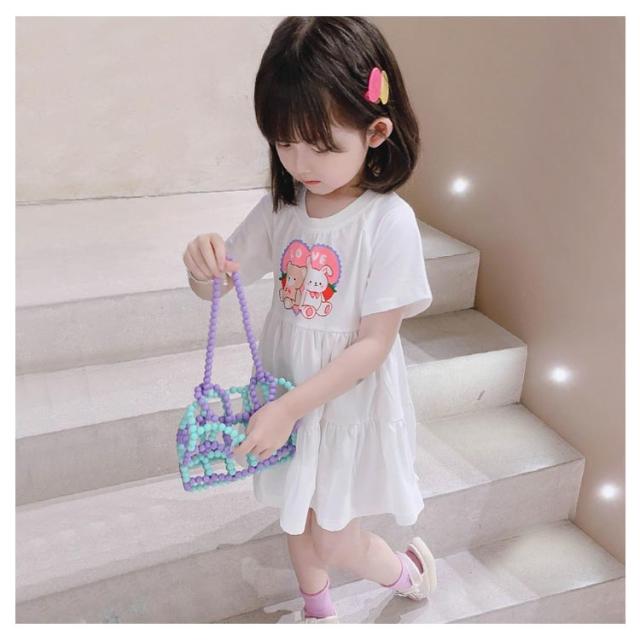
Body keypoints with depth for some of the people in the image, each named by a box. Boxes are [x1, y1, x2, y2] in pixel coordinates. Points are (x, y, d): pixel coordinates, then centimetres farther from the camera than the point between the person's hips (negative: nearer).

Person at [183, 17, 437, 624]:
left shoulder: (388, 222, -23)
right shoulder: (280, 206, -7)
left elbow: (374, 344, -21)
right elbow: (215, 287, 0)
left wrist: (289, 409, -25)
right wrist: (202, 262, -24)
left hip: (351, 400, -5)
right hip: (287, 393, 5)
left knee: (334, 538, 10)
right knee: (296, 514, 24)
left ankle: (406, 569, 45)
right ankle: (318, 609, 54)